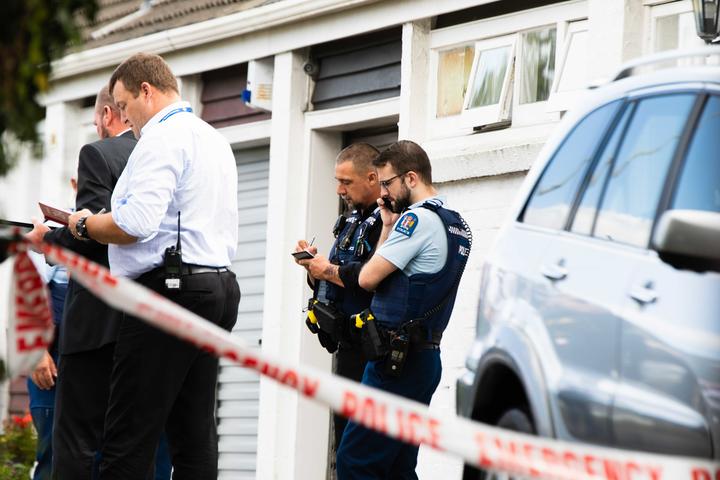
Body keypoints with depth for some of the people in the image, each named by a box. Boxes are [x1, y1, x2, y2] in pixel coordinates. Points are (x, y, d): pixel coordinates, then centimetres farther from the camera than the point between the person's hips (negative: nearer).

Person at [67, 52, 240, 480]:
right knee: (195, 434, 7)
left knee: (128, 439, -10)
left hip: (169, 289, -10)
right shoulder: (216, 140, 21)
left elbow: (135, 224, -21)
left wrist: (83, 224, -4)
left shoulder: (163, 137, -9)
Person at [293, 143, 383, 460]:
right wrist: (313, 265, 4)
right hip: (349, 346, 10)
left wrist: (328, 270, -14)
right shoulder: (352, 222, 21)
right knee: (344, 445, 12)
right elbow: (330, 283, 24)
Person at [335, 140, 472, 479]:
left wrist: (386, 227, 4)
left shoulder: (418, 218, -12)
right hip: (425, 356, 10)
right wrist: (389, 228, 11)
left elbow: (368, 278, -11)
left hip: (397, 358, -10)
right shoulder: (458, 225, 17)